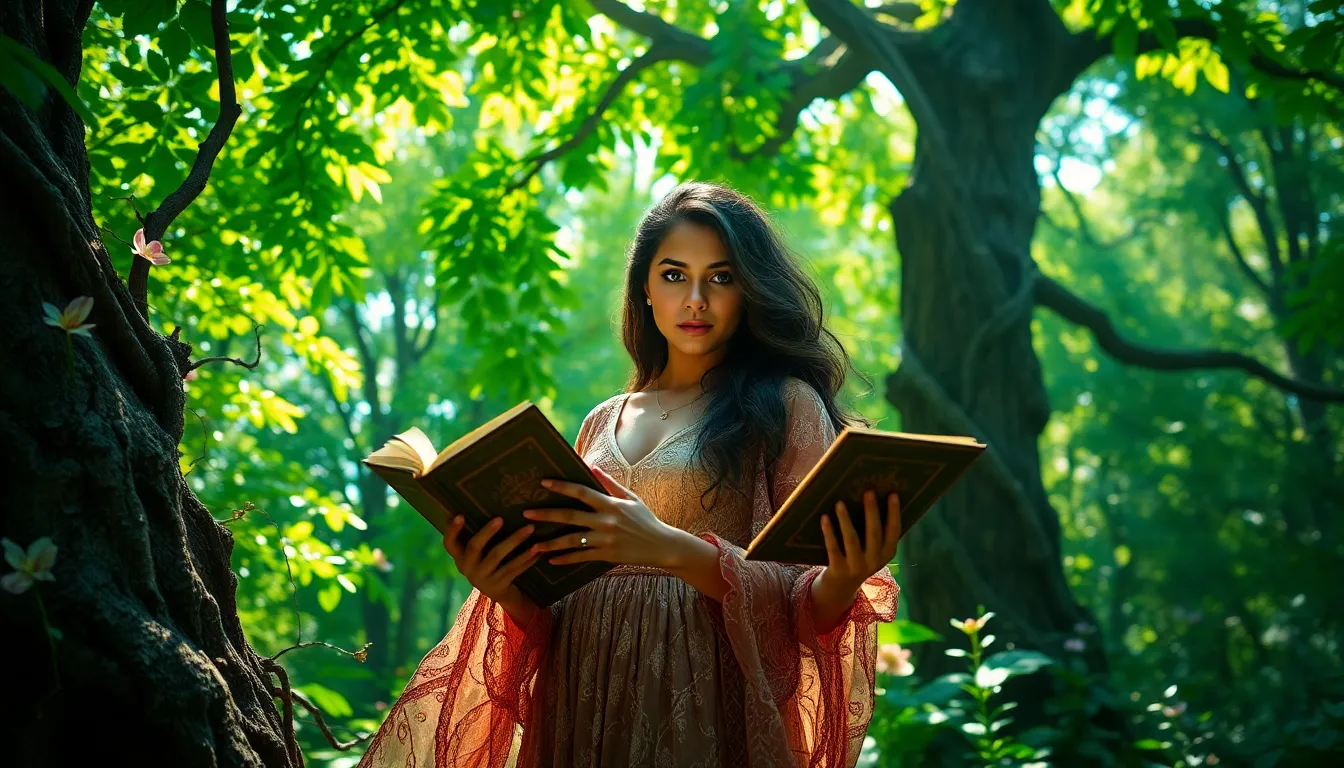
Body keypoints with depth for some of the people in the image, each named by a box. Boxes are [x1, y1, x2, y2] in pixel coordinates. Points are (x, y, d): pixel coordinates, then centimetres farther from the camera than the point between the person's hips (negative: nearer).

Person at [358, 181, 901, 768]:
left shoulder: (785, 405, 0)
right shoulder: (603, 424, 14)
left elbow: (805, 608, -8)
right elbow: (562, 609, 13)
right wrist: (508, 591, -6)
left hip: (708, 715, -4)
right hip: (581, 713, 4)